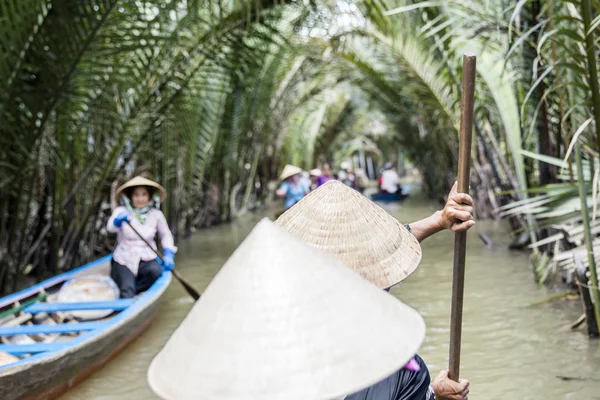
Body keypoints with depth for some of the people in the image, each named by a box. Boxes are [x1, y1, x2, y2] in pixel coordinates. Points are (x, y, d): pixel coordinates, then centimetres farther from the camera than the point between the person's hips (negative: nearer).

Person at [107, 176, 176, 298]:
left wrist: (168, 254, -1)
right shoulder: (121, 211, -4)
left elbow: (166, 235, 17)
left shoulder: (156, 214, 3)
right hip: (123, 261, -2)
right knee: (127, 293, -29)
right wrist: (118, 220, -48)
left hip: (146, 259, 3)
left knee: (155, 270, -32)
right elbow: (110, 227, -24)